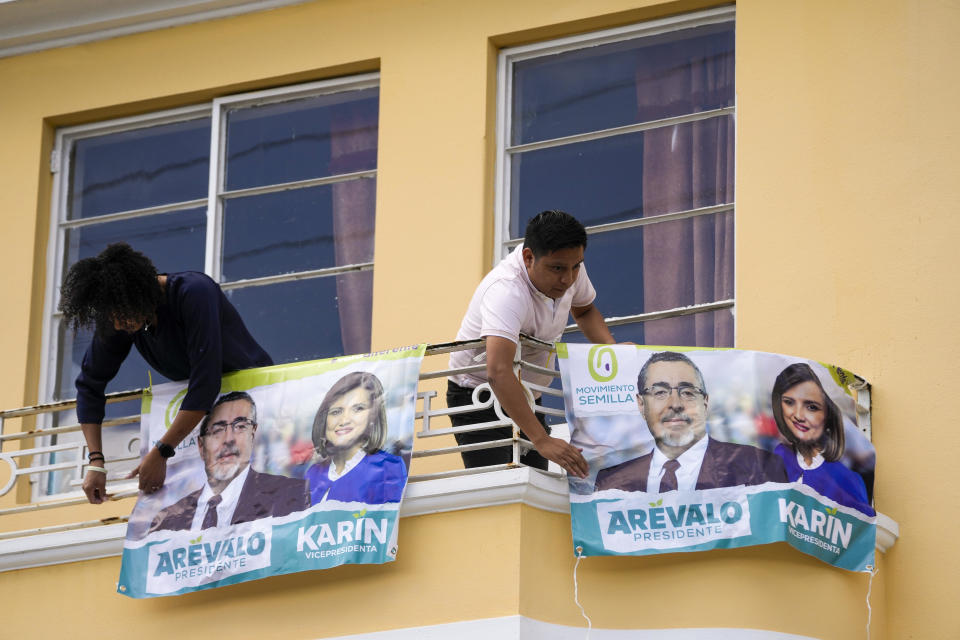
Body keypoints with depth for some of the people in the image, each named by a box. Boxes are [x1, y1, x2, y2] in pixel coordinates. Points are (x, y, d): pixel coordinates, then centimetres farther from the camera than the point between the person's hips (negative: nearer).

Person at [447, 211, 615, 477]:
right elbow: (499, 372, -48)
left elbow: (584, 310, 15)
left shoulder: (569, 269, -10)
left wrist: (611, 348, -7)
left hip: (526, 395, 7)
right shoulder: (506, 291, -35)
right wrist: (542, 441, -54)